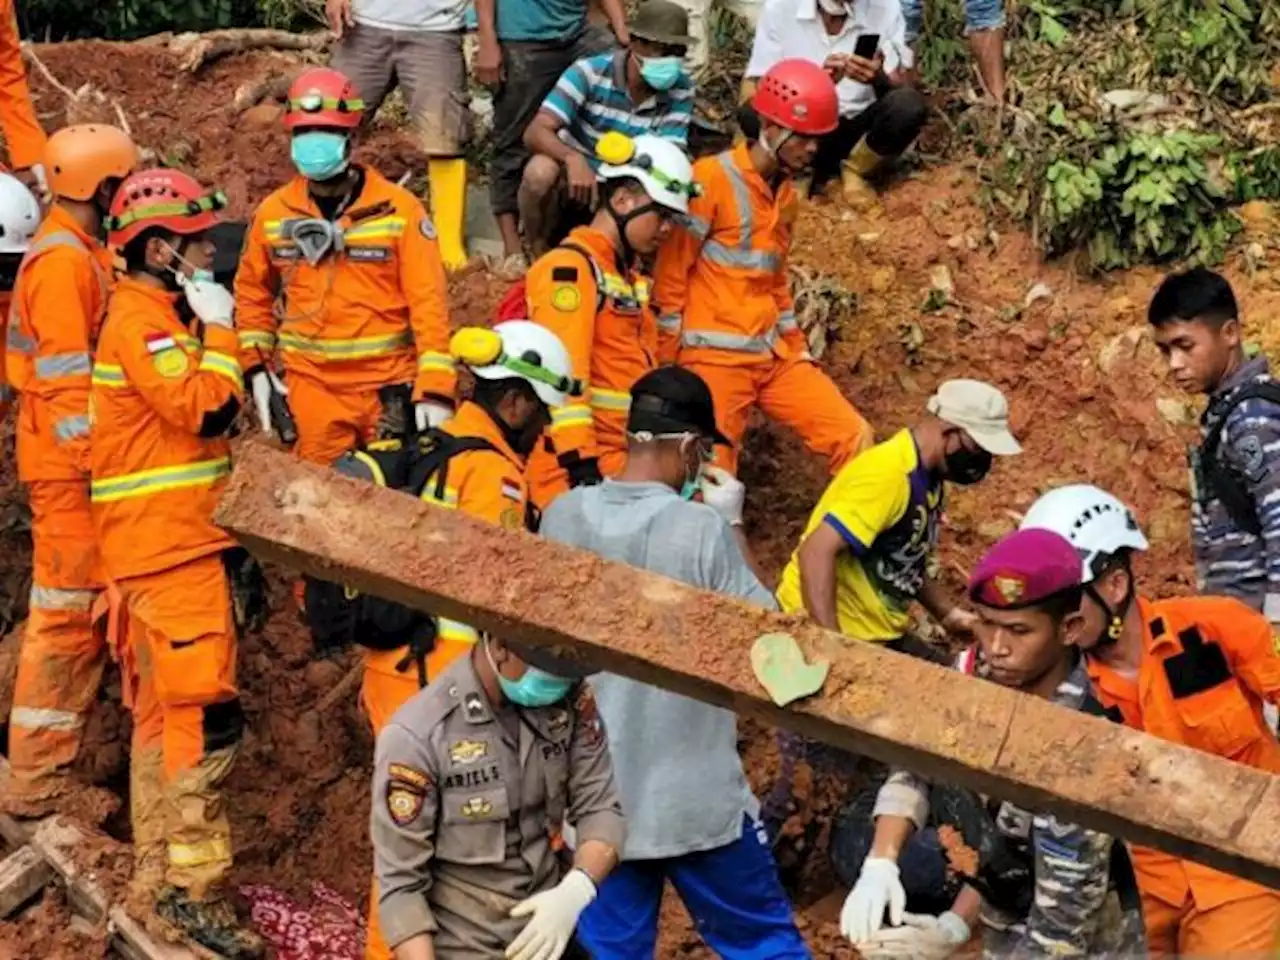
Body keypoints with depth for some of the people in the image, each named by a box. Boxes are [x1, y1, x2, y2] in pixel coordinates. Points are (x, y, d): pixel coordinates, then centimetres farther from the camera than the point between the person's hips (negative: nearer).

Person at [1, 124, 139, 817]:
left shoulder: (81, 252, 14)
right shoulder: (63, 261, -17)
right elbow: (65, 376, -21)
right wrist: (95, 463, -21)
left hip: (81, 464, 10)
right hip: (71, 470, -10)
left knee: (84, 610, 16)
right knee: (68, 611, -6)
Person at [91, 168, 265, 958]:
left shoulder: (161, 316, 18)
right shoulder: (142, 320, -14)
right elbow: (207, 410, -25)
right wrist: (220, 331, -13)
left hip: (181, 547, 10)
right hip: (170, 550, -10)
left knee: (163, 712, 13)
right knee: (204, 715, -11)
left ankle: (159, 876, 20)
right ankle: (195, 889, -9)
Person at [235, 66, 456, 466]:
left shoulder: (399, 209, -6)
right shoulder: (273, 213, 3)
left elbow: (428, 302, -9)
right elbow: (252, 292, 16)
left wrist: (436, 388, -15)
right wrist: (256, 368, 7)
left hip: (389, 384, -2)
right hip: (311, 387, 2)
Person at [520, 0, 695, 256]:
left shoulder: (681, 91, -10)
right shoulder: (589, 73, -20)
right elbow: (535, 133, -27)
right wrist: (573, 159, -49)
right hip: (572, 185, -3)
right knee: (541, 172, -36)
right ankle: (540, 258, -8)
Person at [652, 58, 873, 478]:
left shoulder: (785, 193, 14)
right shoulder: (711, 179, -11)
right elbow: (670, 274, -10)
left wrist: (796, 345, 19)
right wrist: (669, 360, -10)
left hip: (775, 354, 8)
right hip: (715, 355, -7)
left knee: (854, 437, 0)